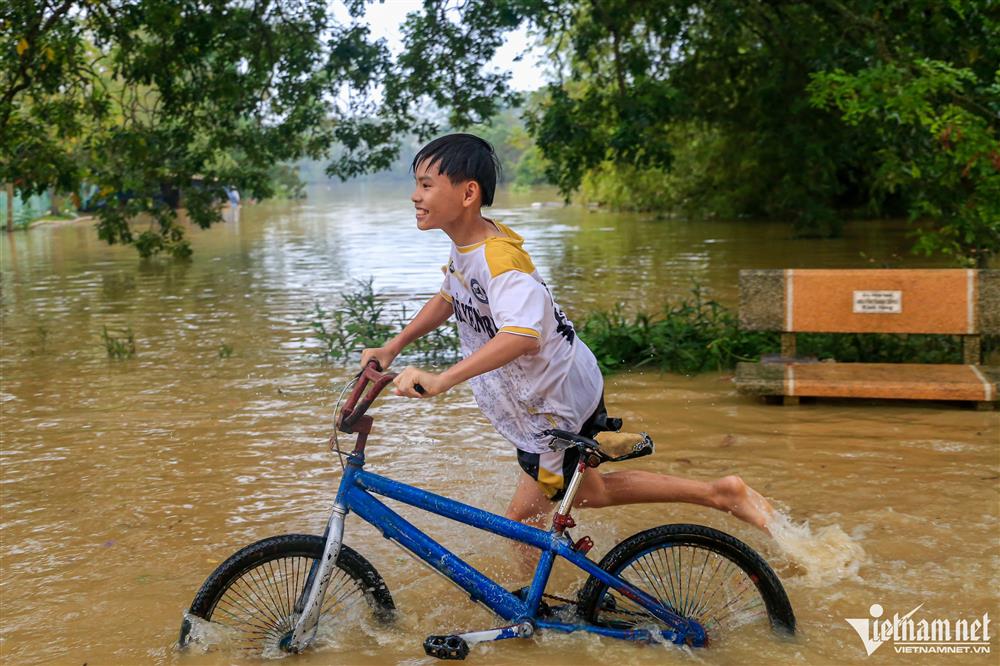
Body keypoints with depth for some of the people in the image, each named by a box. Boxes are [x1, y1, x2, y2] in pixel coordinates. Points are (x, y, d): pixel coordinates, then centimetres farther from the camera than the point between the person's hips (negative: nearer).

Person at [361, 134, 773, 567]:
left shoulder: (500, 260, -32)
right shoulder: (465, 243, -2)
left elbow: (522, 335, -49)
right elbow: (449, 297, 18)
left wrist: (440, 380, -57)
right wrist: (391, 349, 9)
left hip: (559, 405, -10)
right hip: (551, 396, 10)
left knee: (524, 520, 4)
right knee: (586, 492, 25)